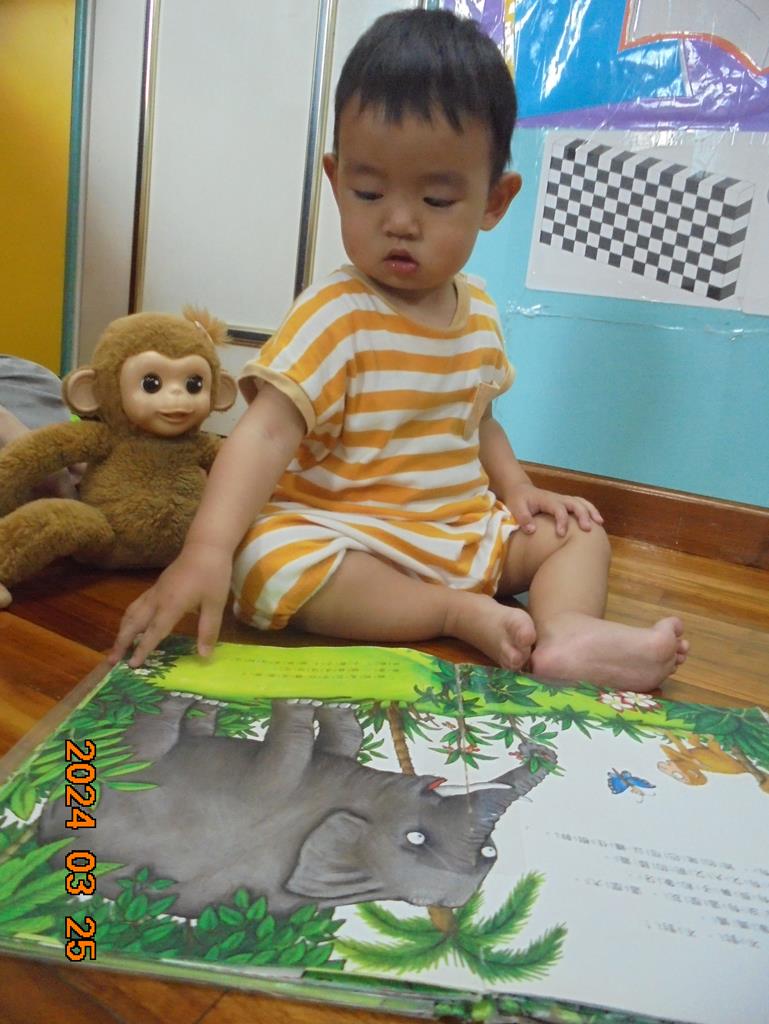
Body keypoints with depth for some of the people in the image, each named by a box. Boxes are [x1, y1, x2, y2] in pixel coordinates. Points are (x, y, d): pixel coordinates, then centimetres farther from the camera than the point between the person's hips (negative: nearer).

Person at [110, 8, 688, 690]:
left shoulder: (478, 313, 5)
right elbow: (267, 432, -28)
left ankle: (568, 632, -25)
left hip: (466, 528, 7)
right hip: (349, 536, -6)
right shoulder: (334, 317, -17)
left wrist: (516, 487, 4)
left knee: (580, 533, 3)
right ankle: (464, 615, -23)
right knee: (269, 558, -34)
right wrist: (208, 549, -41)